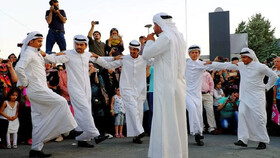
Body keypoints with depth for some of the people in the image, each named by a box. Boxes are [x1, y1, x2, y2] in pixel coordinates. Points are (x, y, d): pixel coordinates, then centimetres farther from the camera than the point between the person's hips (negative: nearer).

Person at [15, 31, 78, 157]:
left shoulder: (36, 54, 22)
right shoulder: (28, 53, -7)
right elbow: (19, 68, -22)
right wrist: (25, 83, -14)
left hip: (41, 89, 10)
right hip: (37, 90, -10)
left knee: (39, 121, 8)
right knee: (61, 102, -12)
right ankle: (72, 129, -5)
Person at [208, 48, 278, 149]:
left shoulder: (260, 67, -7)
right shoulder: (240, 65, 6)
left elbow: (274, 76, 3)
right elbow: (226, 66, 10)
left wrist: (266, 87, 3)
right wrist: (212, 64, 8)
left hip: (257, 97, -5)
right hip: (244, 97, 5)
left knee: (258, 118, -6)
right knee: (242, 115, -6)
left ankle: (263, 141, 6)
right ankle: (243, 139, -2)